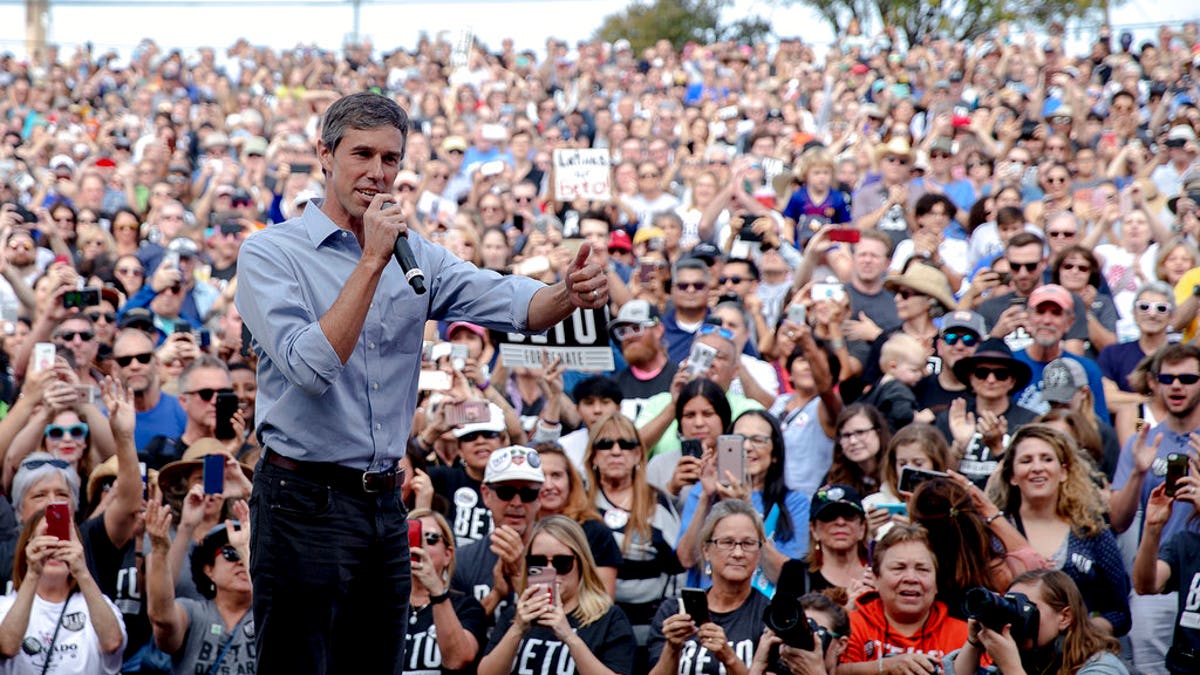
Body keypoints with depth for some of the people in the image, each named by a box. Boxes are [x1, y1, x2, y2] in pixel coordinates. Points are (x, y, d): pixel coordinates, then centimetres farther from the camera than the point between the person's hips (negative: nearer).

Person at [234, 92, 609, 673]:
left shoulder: (415, 255, 10)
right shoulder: (271, 251, -6)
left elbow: (512, 303, -5)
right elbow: (311, 367, -20)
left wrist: (569, 294, -27)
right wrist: (372, 261, -20)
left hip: (385, 505, 6)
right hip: (305, 501, -6)